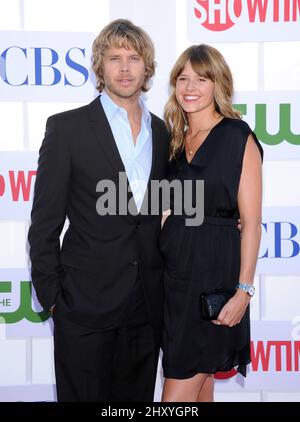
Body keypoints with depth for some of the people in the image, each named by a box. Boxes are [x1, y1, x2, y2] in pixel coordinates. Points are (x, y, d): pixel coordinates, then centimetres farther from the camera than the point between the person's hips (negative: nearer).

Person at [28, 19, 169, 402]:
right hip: (85, 303, -4)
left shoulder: (161, 132, 8)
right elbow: (44, 223, -5)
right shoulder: (67, 128, -6)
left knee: (137, 396, 15)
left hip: (147, 305, 4)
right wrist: (51, 296, -7)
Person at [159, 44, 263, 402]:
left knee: (178, 393, -3)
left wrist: (243, 290, -15)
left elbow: (251, 220, -11)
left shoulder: (239, 138, -9)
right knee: (199, 384, 16)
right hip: (174, 270, 6)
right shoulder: (175, 140, 11)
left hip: (215, 272, -6)